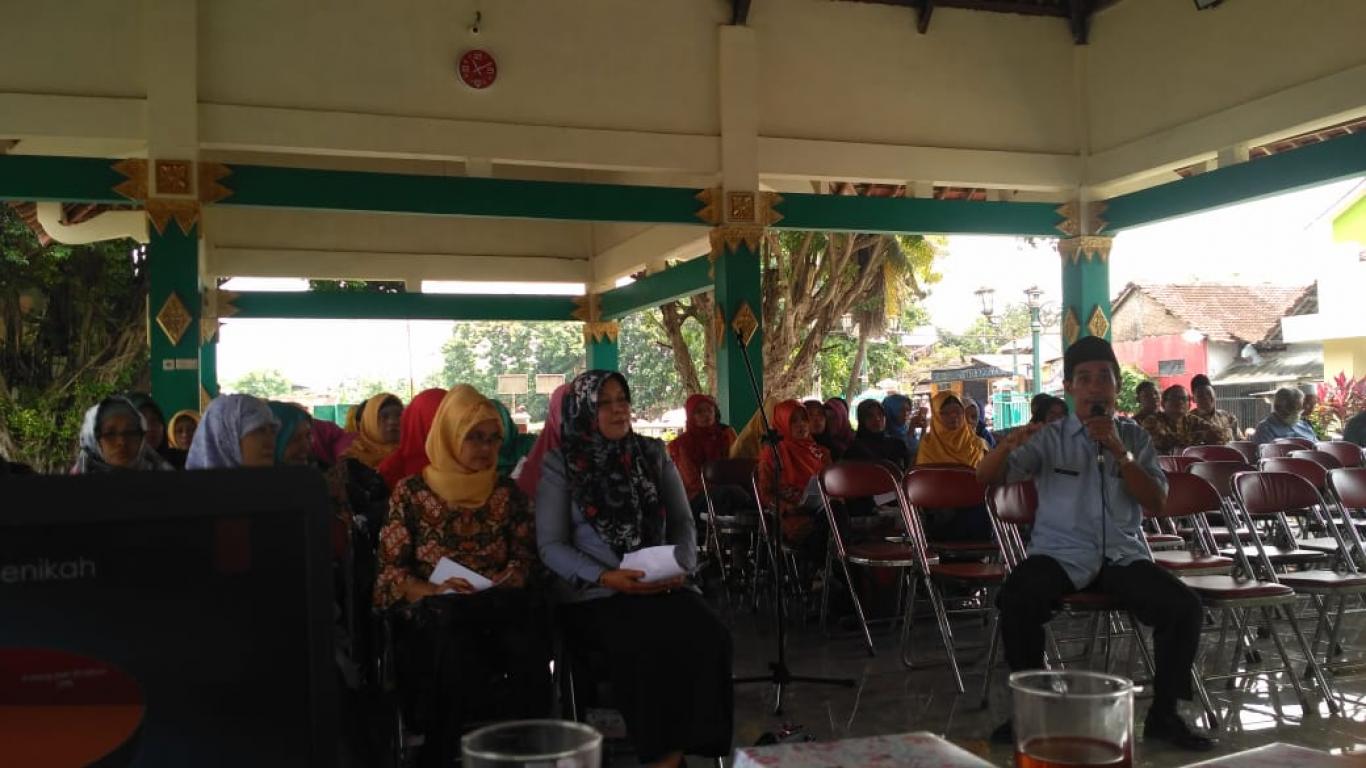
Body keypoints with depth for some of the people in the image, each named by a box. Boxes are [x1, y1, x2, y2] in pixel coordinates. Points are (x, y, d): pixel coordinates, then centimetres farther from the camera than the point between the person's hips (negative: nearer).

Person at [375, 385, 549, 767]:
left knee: (529, 647, -33)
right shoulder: (411, 491, 5)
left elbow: (524, 558, 8)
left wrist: (497, 589, -14)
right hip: (436, 617, -2)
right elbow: (391, 568, 2)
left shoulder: (508, 492, 12)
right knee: (459, 657, -37)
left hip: (500, 609, 2)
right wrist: (431, 591, -17)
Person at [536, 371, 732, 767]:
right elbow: (550, 545, -4)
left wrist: (680, 566, -9)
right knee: (647, 644, -33)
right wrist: (606, 577, -18)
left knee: (709, 636, -26)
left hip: (662, 585, 4)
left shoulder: (653, 454, 12)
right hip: (595, 592, -3)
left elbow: (682, 520, 12)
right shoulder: (560, 464, 1)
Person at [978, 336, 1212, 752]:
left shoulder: (1134, 437, 12)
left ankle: (1163, 714, 0)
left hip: (1123, 555, 2)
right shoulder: (1050, 438, 5)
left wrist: (1119, 452, -11)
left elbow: (1156, 501, 1)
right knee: (1014, 600, -31)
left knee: (1184, 606, -22)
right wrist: (1009, 444, -27)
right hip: (1061, 554, -2)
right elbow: (986, 476, -4)